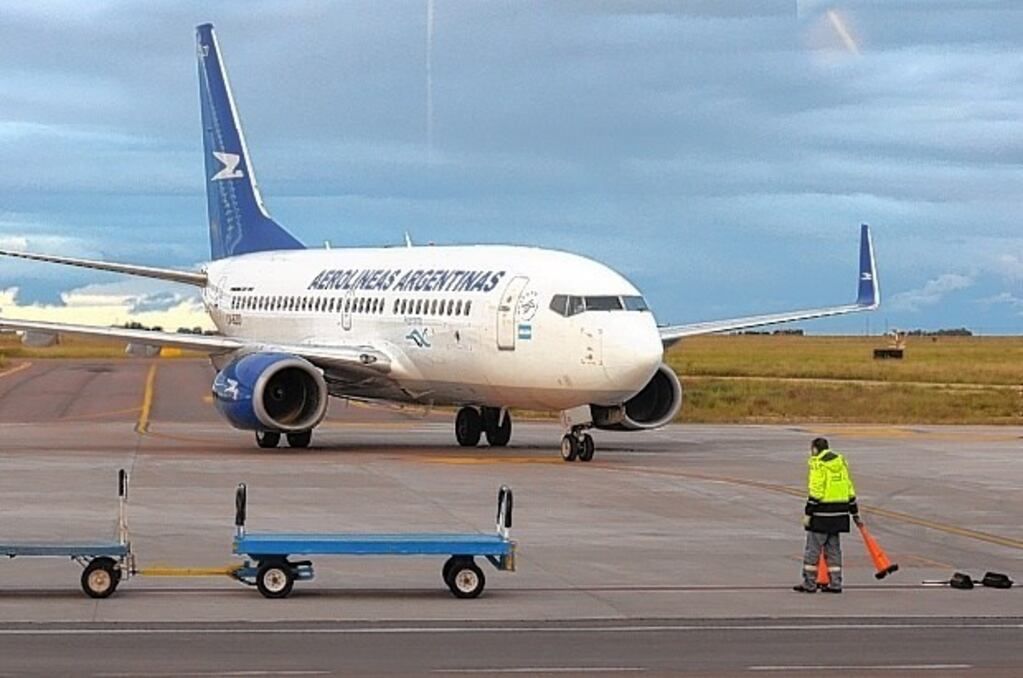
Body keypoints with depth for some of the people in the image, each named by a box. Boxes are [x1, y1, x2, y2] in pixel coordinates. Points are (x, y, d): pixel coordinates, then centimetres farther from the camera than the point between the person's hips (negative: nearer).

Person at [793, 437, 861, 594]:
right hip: (839, 513, 7)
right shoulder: (841, 462, 13)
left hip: (822, 513, -7)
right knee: (833, 549, 13)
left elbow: (815, 492, -16)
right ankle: (835, 583, 11)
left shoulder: (818, 465, -10)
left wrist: (808, 514, -13)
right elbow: (850, 490, 15)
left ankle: (809, 583, 2)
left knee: (813, 548, 0)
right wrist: (855, 513, 21)